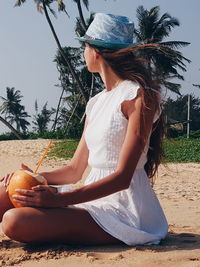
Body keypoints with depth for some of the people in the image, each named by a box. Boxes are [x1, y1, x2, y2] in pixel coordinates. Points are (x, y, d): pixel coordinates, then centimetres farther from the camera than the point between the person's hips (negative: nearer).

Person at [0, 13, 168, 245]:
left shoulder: (139, 96, -9)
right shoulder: (96, 102, 17)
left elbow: (122, 178, -17)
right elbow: (75, 170, 18)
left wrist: (59, 198, -24)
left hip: (124, 208, -8)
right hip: (94, 199, 8)